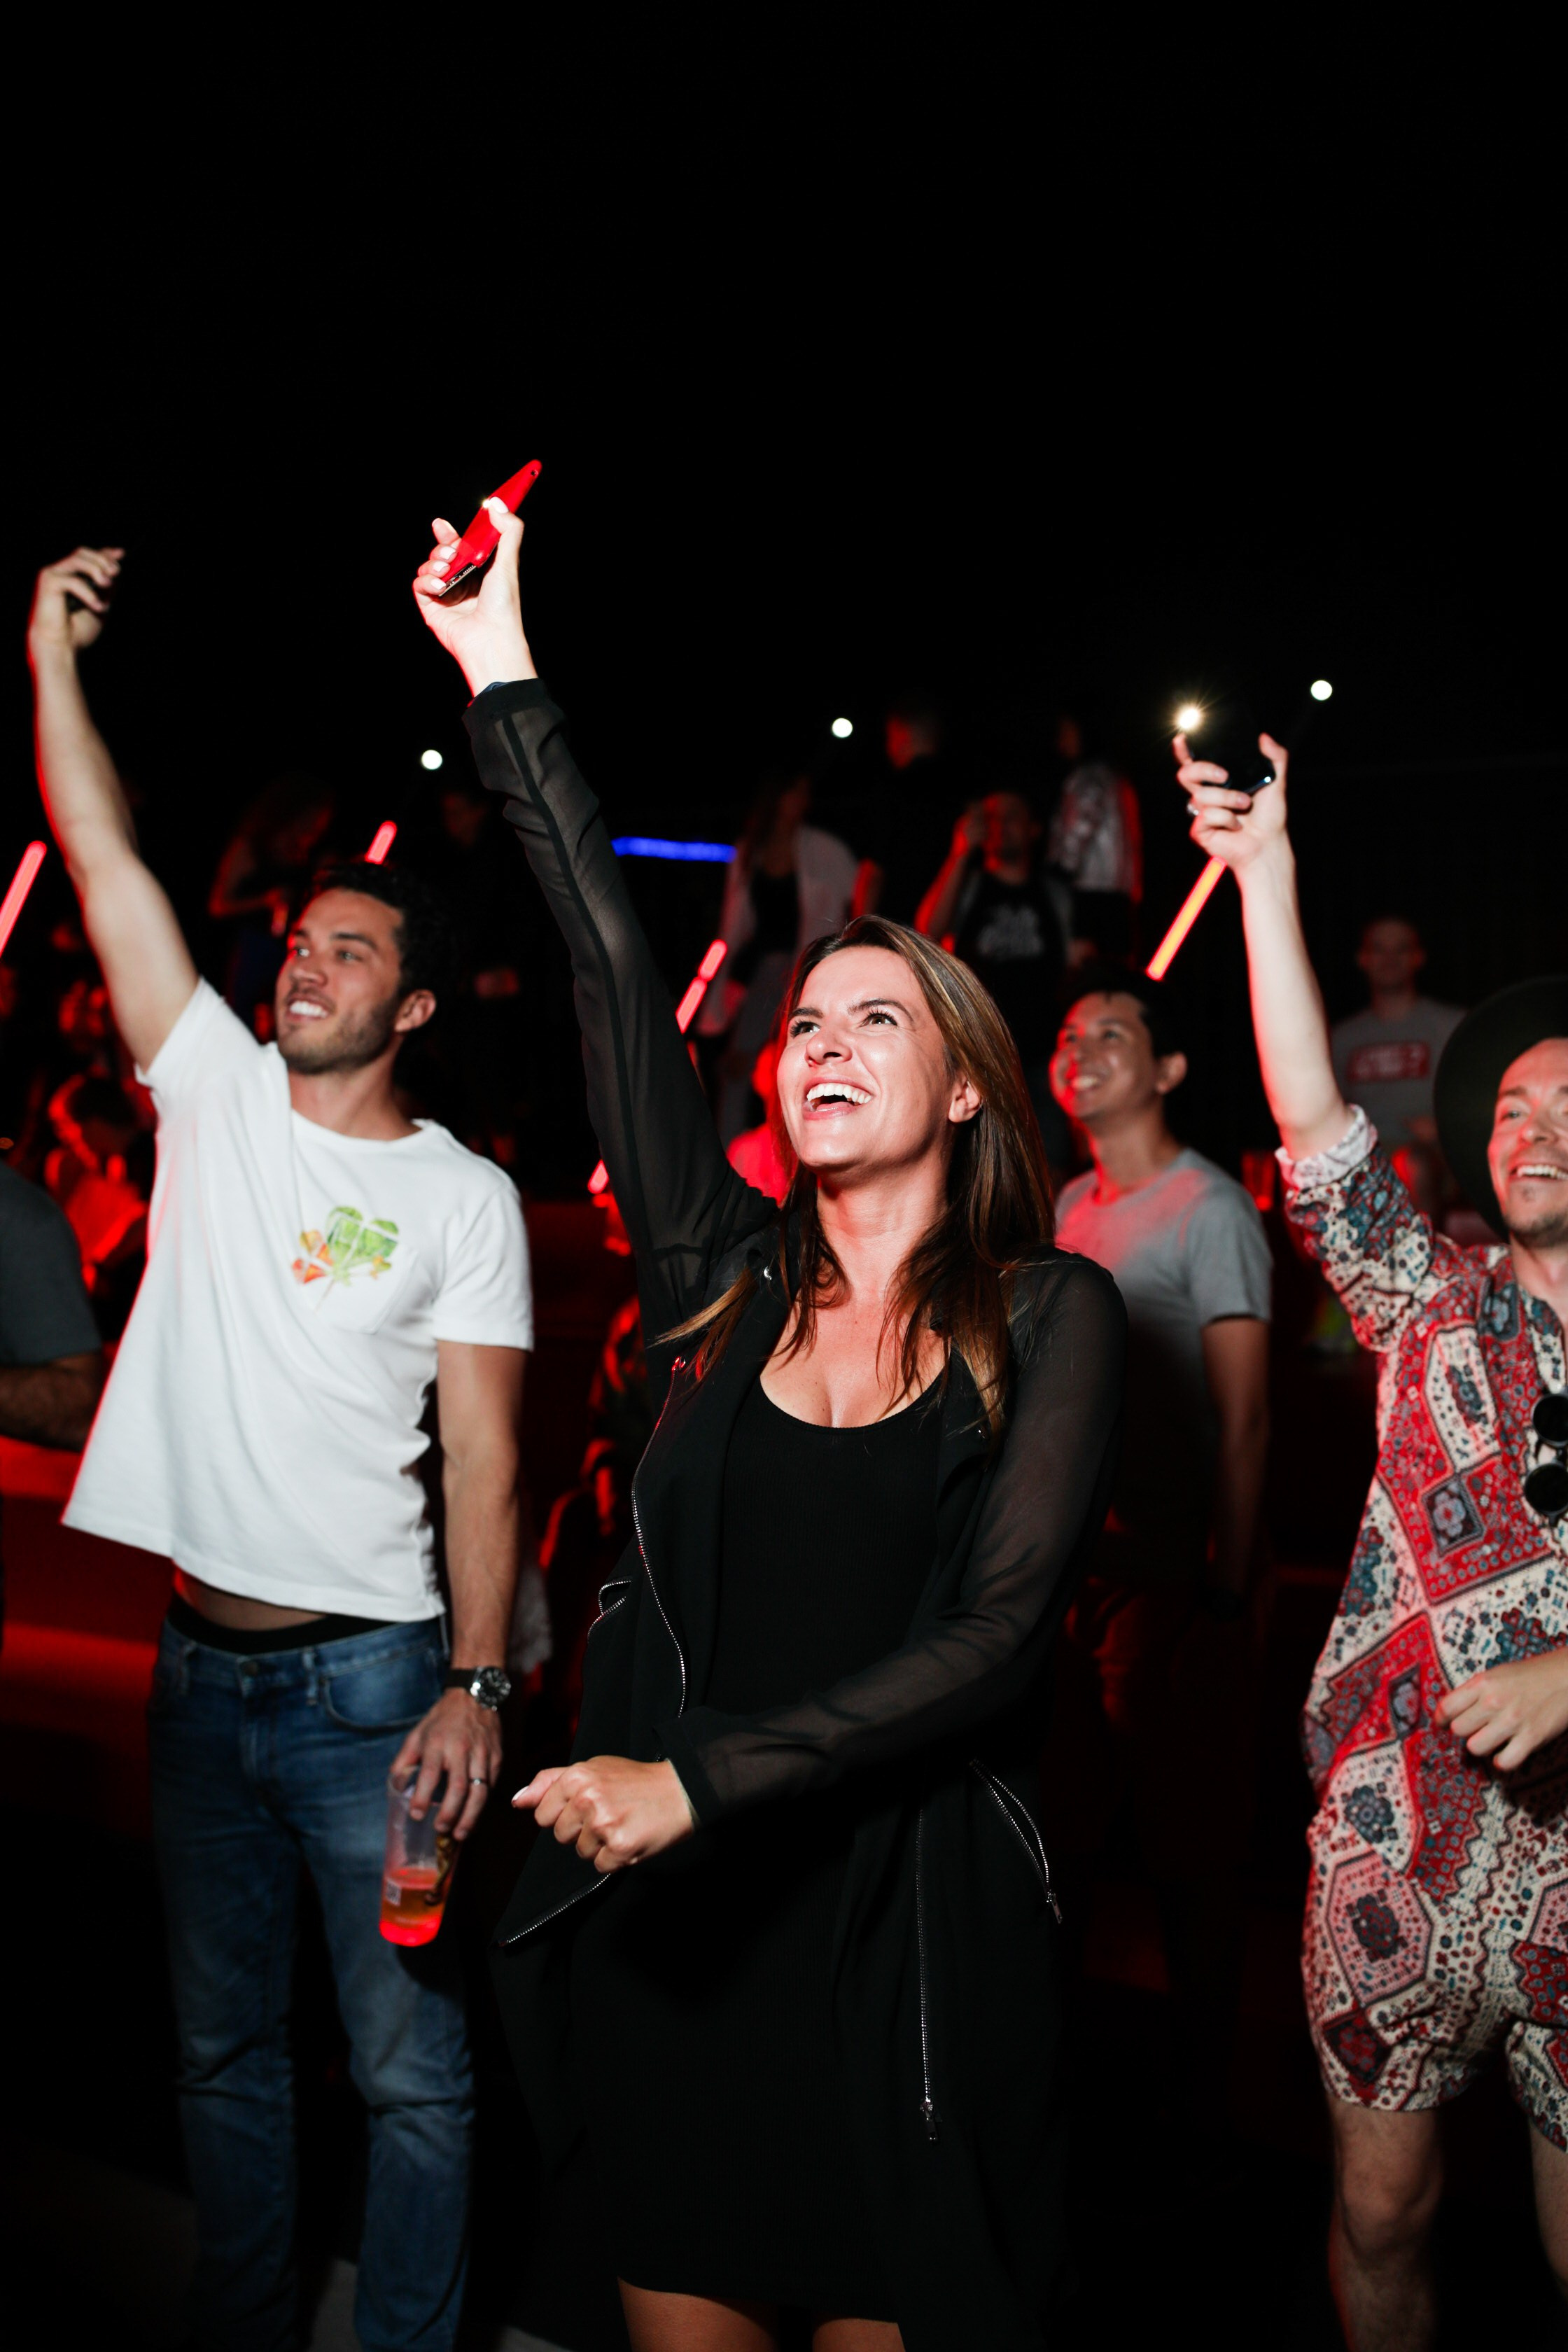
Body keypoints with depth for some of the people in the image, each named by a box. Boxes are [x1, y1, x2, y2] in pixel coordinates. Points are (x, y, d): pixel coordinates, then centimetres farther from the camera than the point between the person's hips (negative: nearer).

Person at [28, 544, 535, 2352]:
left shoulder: (464, 1195, -4)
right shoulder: (217, 1093, 4)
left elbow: (483, 1459, -6)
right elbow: (101, 852, 0)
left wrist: (476, 1682, -13)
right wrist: (52, 645, -5)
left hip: (371, 1676, -3)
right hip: (202, 1665, 4)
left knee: (412, 2064, 5)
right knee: (223, 2043, 18)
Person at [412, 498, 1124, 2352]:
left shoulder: (1049, 1314, -4)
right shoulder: (726, 1277, 2)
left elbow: (997, 1632, -13)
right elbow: (616, 980, 0)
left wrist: (700, 1779, -21)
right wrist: (502, 679, 0)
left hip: (911, 1919, -2)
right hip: (669, 1912, 3)